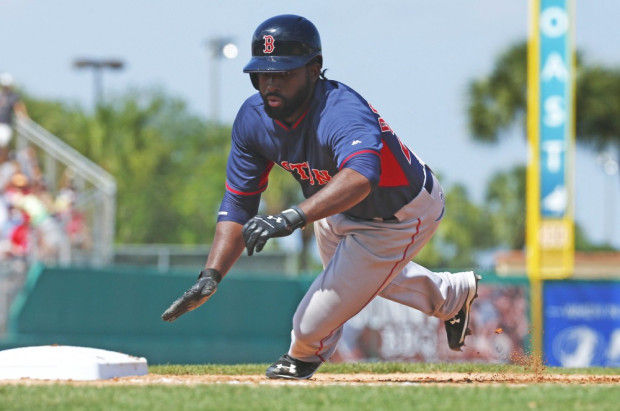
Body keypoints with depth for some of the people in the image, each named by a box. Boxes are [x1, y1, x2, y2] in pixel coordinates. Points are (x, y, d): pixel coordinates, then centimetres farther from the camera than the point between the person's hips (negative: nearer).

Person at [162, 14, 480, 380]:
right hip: (335, 209, 8)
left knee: (312, 325, -7)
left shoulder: (341, 113, -43)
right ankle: (453, 294, 60)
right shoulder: (252, 119, -20)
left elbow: (360, 176, -64)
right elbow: (238, 204, -14)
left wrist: (292, 218, -77)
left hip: (399, 219, -8)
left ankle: (305, 354, 32)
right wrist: (211, 276, -27)